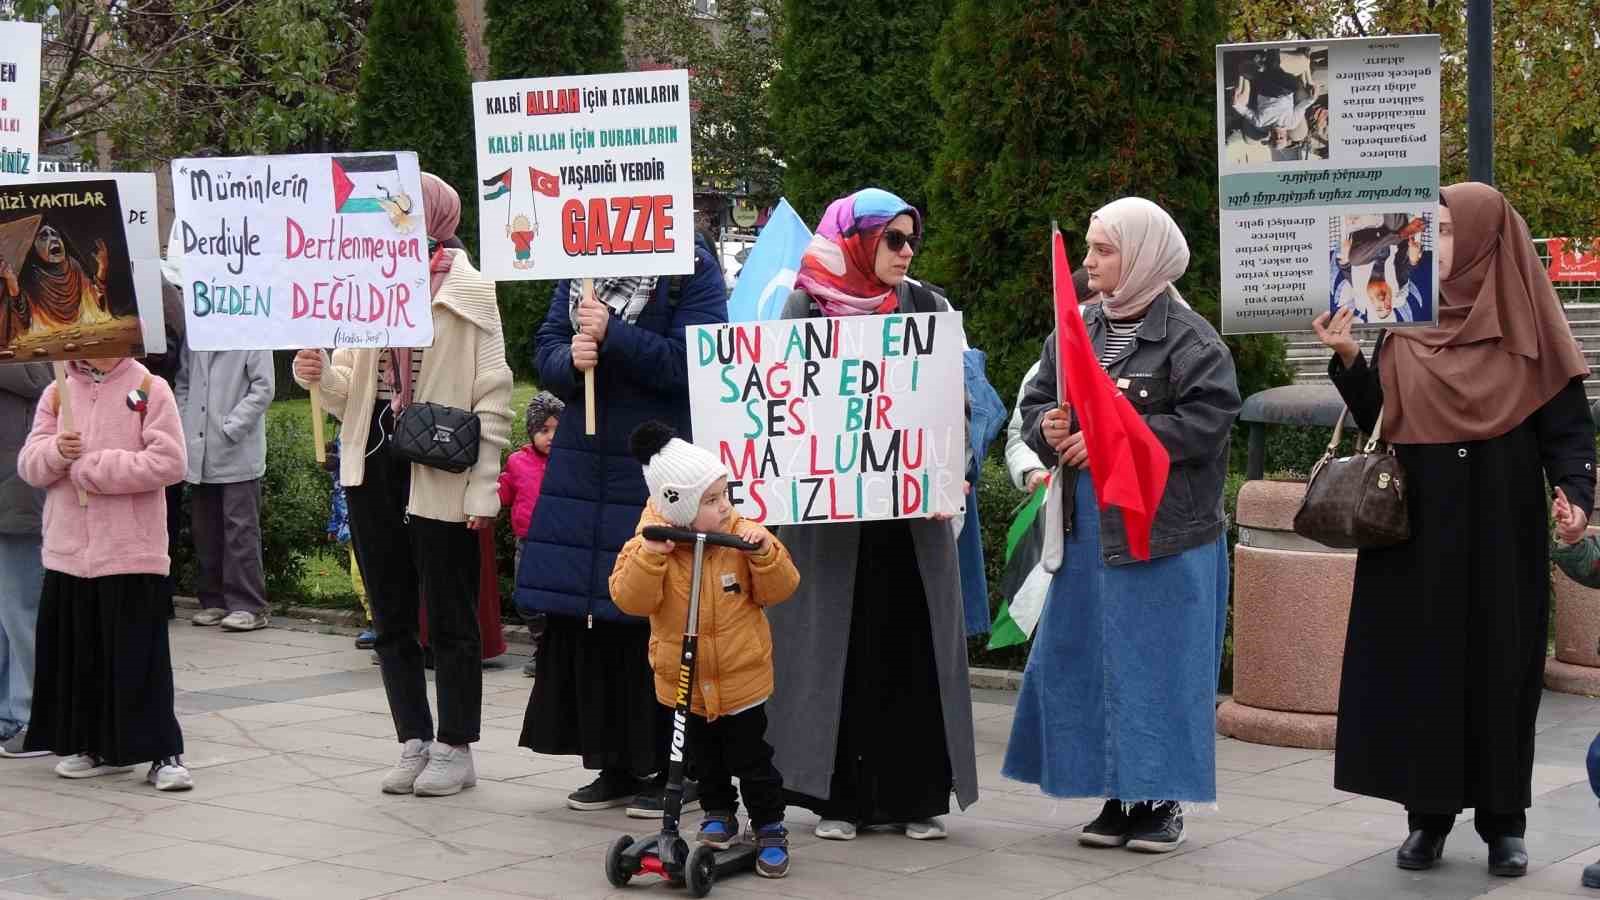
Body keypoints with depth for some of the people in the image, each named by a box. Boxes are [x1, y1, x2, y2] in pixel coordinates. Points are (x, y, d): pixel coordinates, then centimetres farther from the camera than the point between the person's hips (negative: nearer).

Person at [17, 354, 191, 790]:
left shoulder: (150, 390, -4)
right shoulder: (57, 394, 9)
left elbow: (169, 462, -14)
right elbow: (29, 464, 8)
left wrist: (93, 468, -14)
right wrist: (56, 452, -15)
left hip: (131, 554, -5)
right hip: (68, 552, 5)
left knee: (141, 657, -3)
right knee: (78, 653, 11)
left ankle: (163, 753, 3)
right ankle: (96, 746, 24)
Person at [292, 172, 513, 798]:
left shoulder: (469, 291, -3)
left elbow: (493, 398, -7)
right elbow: (350, 389, 13)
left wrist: (483, 488, -13)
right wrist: (320, 375, -10)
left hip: (439, 474, -6)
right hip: (375, 466, 6)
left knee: (449, 618, 2)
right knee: (391, 617, 10)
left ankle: (455, 749, 12)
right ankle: (415, 744, 20)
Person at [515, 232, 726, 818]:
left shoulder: (692, 268, -5)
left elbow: (689, 362, -14)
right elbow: (546, 349, 11)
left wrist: (611, 335, -18)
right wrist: (571, 361, -10)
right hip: (582, 465, 6)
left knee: (656, 622, -5)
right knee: (585, 624, 6)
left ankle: (673, 770, 4)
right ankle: (615, 764, 16)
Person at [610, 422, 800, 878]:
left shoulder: (742, 536, -11)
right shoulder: (650, 543, -14)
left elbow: (779, 591, -9)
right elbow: (631, 600, -21)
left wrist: (764, 552, -26)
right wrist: (650, 555, -34)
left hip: (741, 677, -1)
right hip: (682, 681, 1)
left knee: (750, 759, 5)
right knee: (703, 758, 17)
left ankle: (770, 827, 18)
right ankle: (718, 813, 37)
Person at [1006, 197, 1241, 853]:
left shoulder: (1188, 338, -9)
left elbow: (1207, 421, -18)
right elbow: (1035, 400, 17)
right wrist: (1048, 427, -7)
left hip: (1163, 529, -6)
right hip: (1088, 526, 7)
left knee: (1157, 662, -2)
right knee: (1086, 659, 8)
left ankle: (1163, 799, 8)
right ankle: (1118, 796, 18)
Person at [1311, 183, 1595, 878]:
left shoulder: (1526, 324, -3)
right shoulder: (1407, 323, 6)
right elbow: (1378, 418, 7)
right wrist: (1347, 359, -8)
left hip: (1501, 534, -3)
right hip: (1419, 531, 3)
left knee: (1500, 666, 3)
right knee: (1421, 667, 3)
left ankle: (1504, 820, 14)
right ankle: (1429, 814, 13)